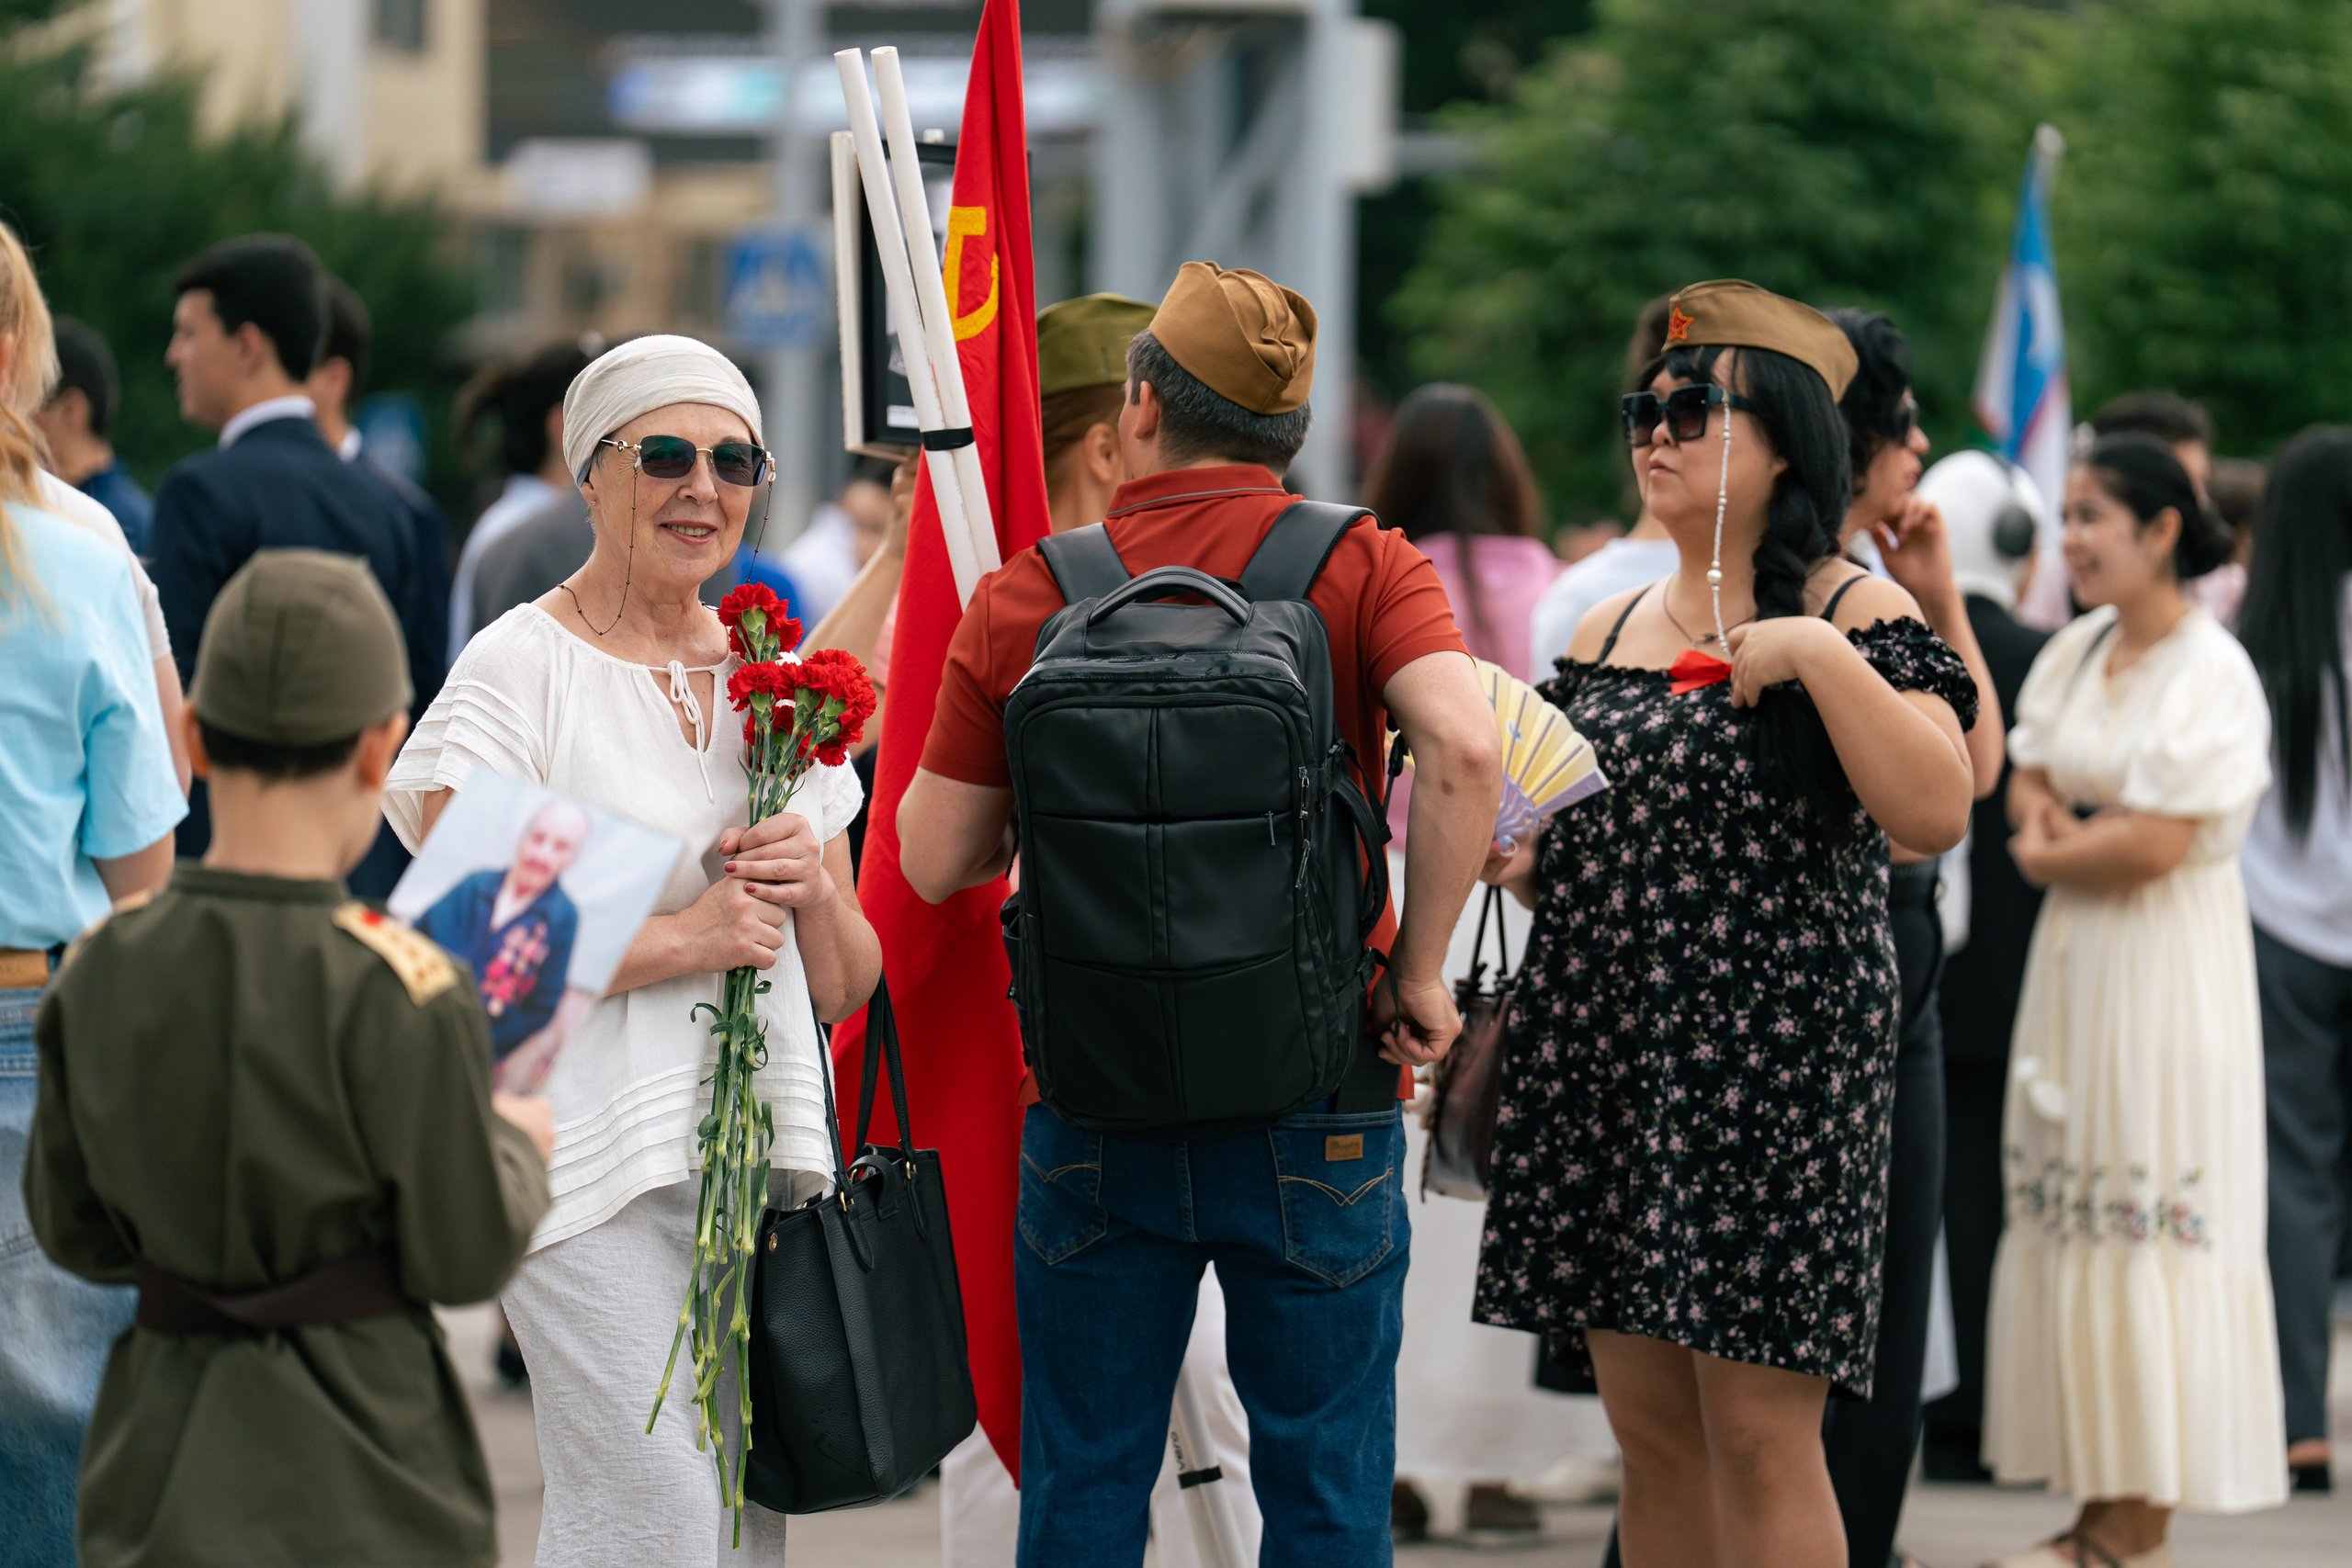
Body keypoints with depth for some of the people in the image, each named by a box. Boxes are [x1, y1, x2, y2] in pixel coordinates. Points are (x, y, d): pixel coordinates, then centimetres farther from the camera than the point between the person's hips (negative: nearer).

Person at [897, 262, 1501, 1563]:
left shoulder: (1023, 597, 0)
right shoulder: (1360, 567, -4)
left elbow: (934, 861, 3)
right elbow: (1465, 750, -22)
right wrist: (1417, 970, -11)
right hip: (1313, 1101, -1)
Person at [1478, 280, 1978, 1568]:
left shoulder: (1852, 615, -3)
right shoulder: (1604, 633, 15)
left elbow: (1937, 814, -17)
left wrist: (1822, 655, -21)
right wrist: (1511, 861, 4)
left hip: (1775, 1053, -6)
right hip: (1599, 1051, 6)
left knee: (1759, 1432, -8)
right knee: (1651, 1435, 8)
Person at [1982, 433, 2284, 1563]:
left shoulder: (2211, 674, -14)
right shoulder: (2075, 654, 11)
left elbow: (2157, 844, -19)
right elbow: (2027, 783, 14)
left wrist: (2049, 855, -5)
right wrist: (2052, 818, -8)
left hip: (2166, 969, -8)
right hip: (2075, 961, 8)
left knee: (2149, 1234, -6)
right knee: (2072, 1231, 6)